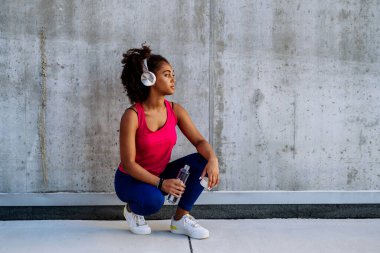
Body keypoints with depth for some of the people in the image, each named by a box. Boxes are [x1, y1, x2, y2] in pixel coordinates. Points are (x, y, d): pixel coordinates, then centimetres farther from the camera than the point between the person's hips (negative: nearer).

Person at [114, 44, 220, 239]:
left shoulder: (175, 110, -7)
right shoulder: (132, 116, -23)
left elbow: (199, 141, -9)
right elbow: (128, 163, -23)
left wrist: (213, 159, -31)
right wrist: (160, 183, -32)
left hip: (161, 175, 5)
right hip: (131, 179, -5)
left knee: (202, 161, -17)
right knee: (154, 200, -38)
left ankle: (181, 219, -3)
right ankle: (132, 209, 2)